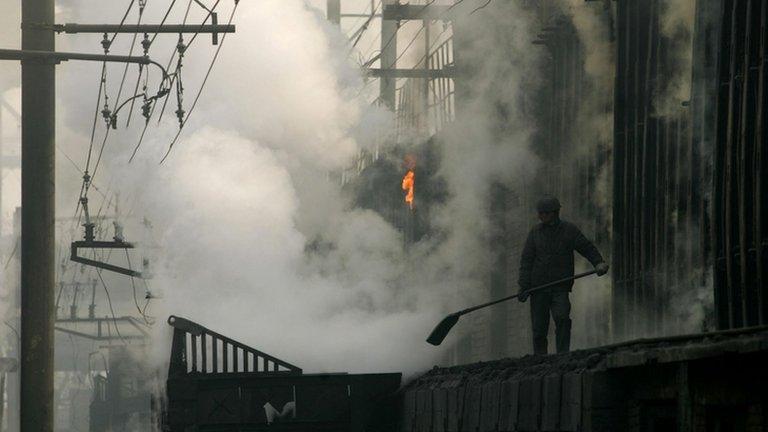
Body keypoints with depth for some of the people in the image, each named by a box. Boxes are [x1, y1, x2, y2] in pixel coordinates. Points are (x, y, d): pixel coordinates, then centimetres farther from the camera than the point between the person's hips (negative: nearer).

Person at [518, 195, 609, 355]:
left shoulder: (569, 230, 4)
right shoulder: (535, 232, 8)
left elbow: (588, 249, 6)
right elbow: (526, 260, 5)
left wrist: (599, 263, -14)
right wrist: (524, 286, -4)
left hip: (560, 287, -2)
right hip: (538, 287, 2)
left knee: (562, 318, -22)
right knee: (538, 328, 3)